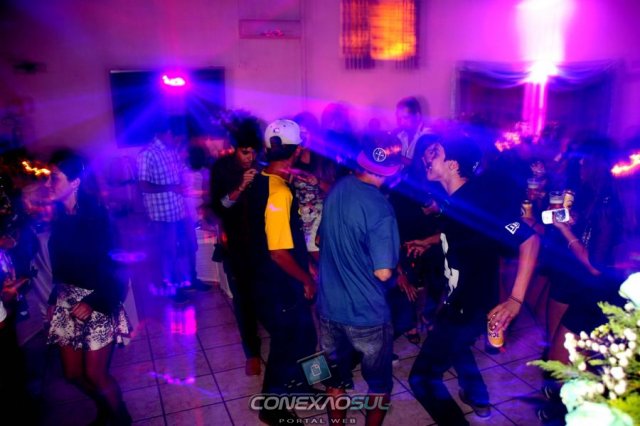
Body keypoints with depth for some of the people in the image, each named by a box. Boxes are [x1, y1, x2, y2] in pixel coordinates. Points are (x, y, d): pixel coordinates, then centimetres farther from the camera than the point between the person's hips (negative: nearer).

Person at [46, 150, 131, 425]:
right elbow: (59, 265, 6)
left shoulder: (95, 214, -15)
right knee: (73, 373, 14)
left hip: (96, 302, -6)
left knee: (95, 374, 0)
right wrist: (54, 299, 4)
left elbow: (109, 263, -17)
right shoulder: (59, 216, 3)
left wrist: (93, 302, -22)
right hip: (66, 302, 6)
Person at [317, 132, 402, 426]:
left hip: (329, 305, 6)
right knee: (379, 385, 19)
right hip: (367, 313, -6)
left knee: (335, 379, 23)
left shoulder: (337, 188, -3)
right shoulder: (380, 209, -23)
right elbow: (383, 272, -23)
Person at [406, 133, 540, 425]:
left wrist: (516, 299, -36)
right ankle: (478, 399, 58)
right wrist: (428, 242, 17)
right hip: (457, 299, 10)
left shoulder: (477, 201, -28)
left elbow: (529, 240, -32)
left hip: (471, 307, -10)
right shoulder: (455, 198, 0)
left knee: (422, 377, -5)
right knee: (454, 345, 36)